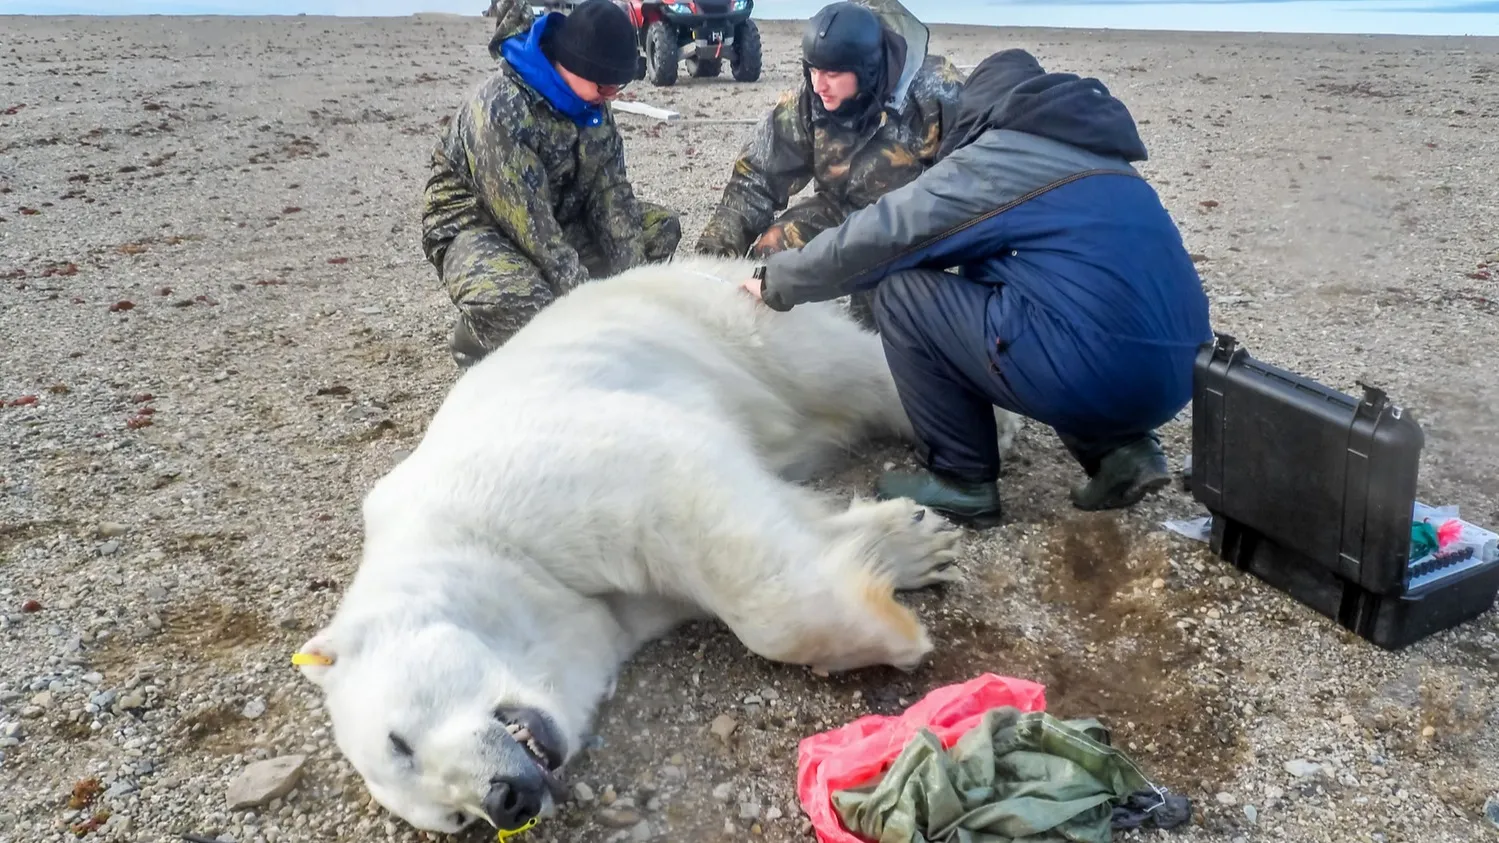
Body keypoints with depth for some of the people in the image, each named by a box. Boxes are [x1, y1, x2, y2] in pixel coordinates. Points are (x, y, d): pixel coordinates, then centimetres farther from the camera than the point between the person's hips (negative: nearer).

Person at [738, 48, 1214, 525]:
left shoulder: (994, 158, 1)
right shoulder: (1092, 156, 24)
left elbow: (873, 239, 3)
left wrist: (776, 282, 18)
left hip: (1099, 375, -8)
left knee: (901, 293, 2)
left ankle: (962, 481, 9)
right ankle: (1119, 449, 16)